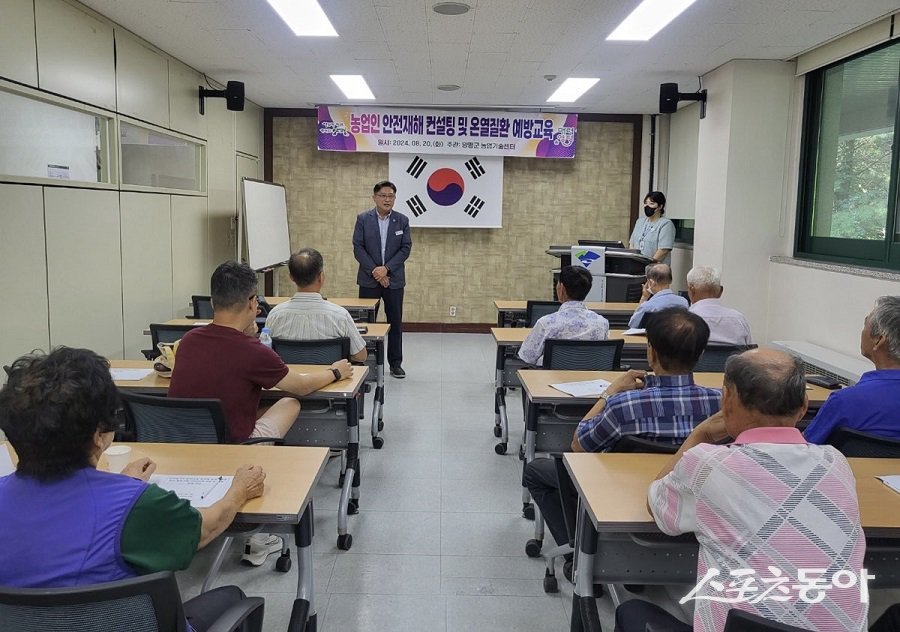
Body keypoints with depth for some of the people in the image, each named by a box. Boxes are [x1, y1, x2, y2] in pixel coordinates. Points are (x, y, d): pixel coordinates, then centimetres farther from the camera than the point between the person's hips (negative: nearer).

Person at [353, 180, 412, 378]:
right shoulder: (363, 218, 0)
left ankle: (395, 363, 15)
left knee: (395, 322, 5)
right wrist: (374, 271, -13)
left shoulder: (402, 220, 2)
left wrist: (386, 268, -13)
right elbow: (358, 248, -4)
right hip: (369, 279, -1)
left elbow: (406, 248, -2)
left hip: (394, 279, 1)